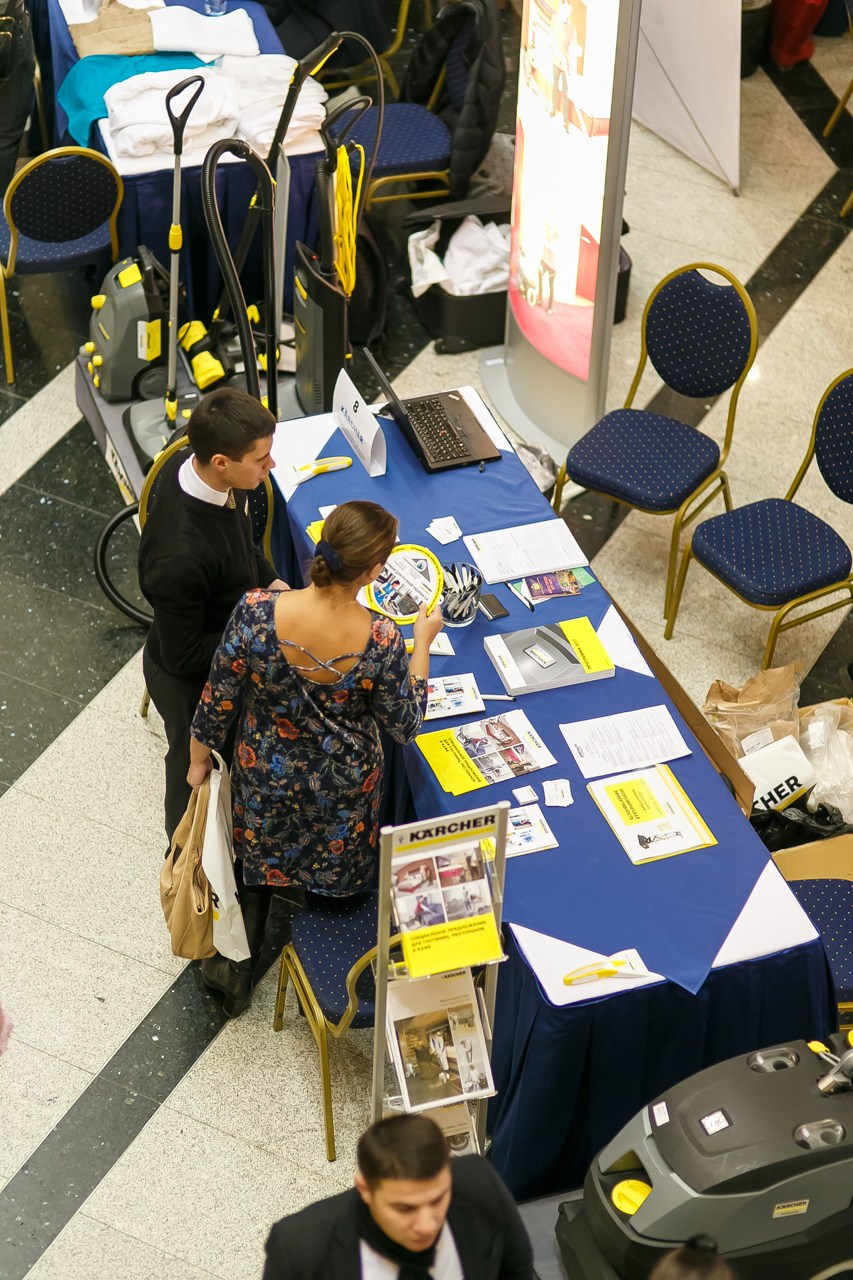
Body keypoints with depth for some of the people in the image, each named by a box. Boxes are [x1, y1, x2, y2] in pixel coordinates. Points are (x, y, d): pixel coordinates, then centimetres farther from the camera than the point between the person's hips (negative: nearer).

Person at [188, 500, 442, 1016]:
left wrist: (199, 759, 3)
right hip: (345, 789, 0)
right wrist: (422, 643, -4)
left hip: (265, 778, 0)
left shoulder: (256, 612, -31)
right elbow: (405, 726, -15)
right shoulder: (382, 640, -32)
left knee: (256, 860, 29)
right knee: (337, 872, 29)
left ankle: (238, 965, 50)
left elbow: (218, 701, -17)